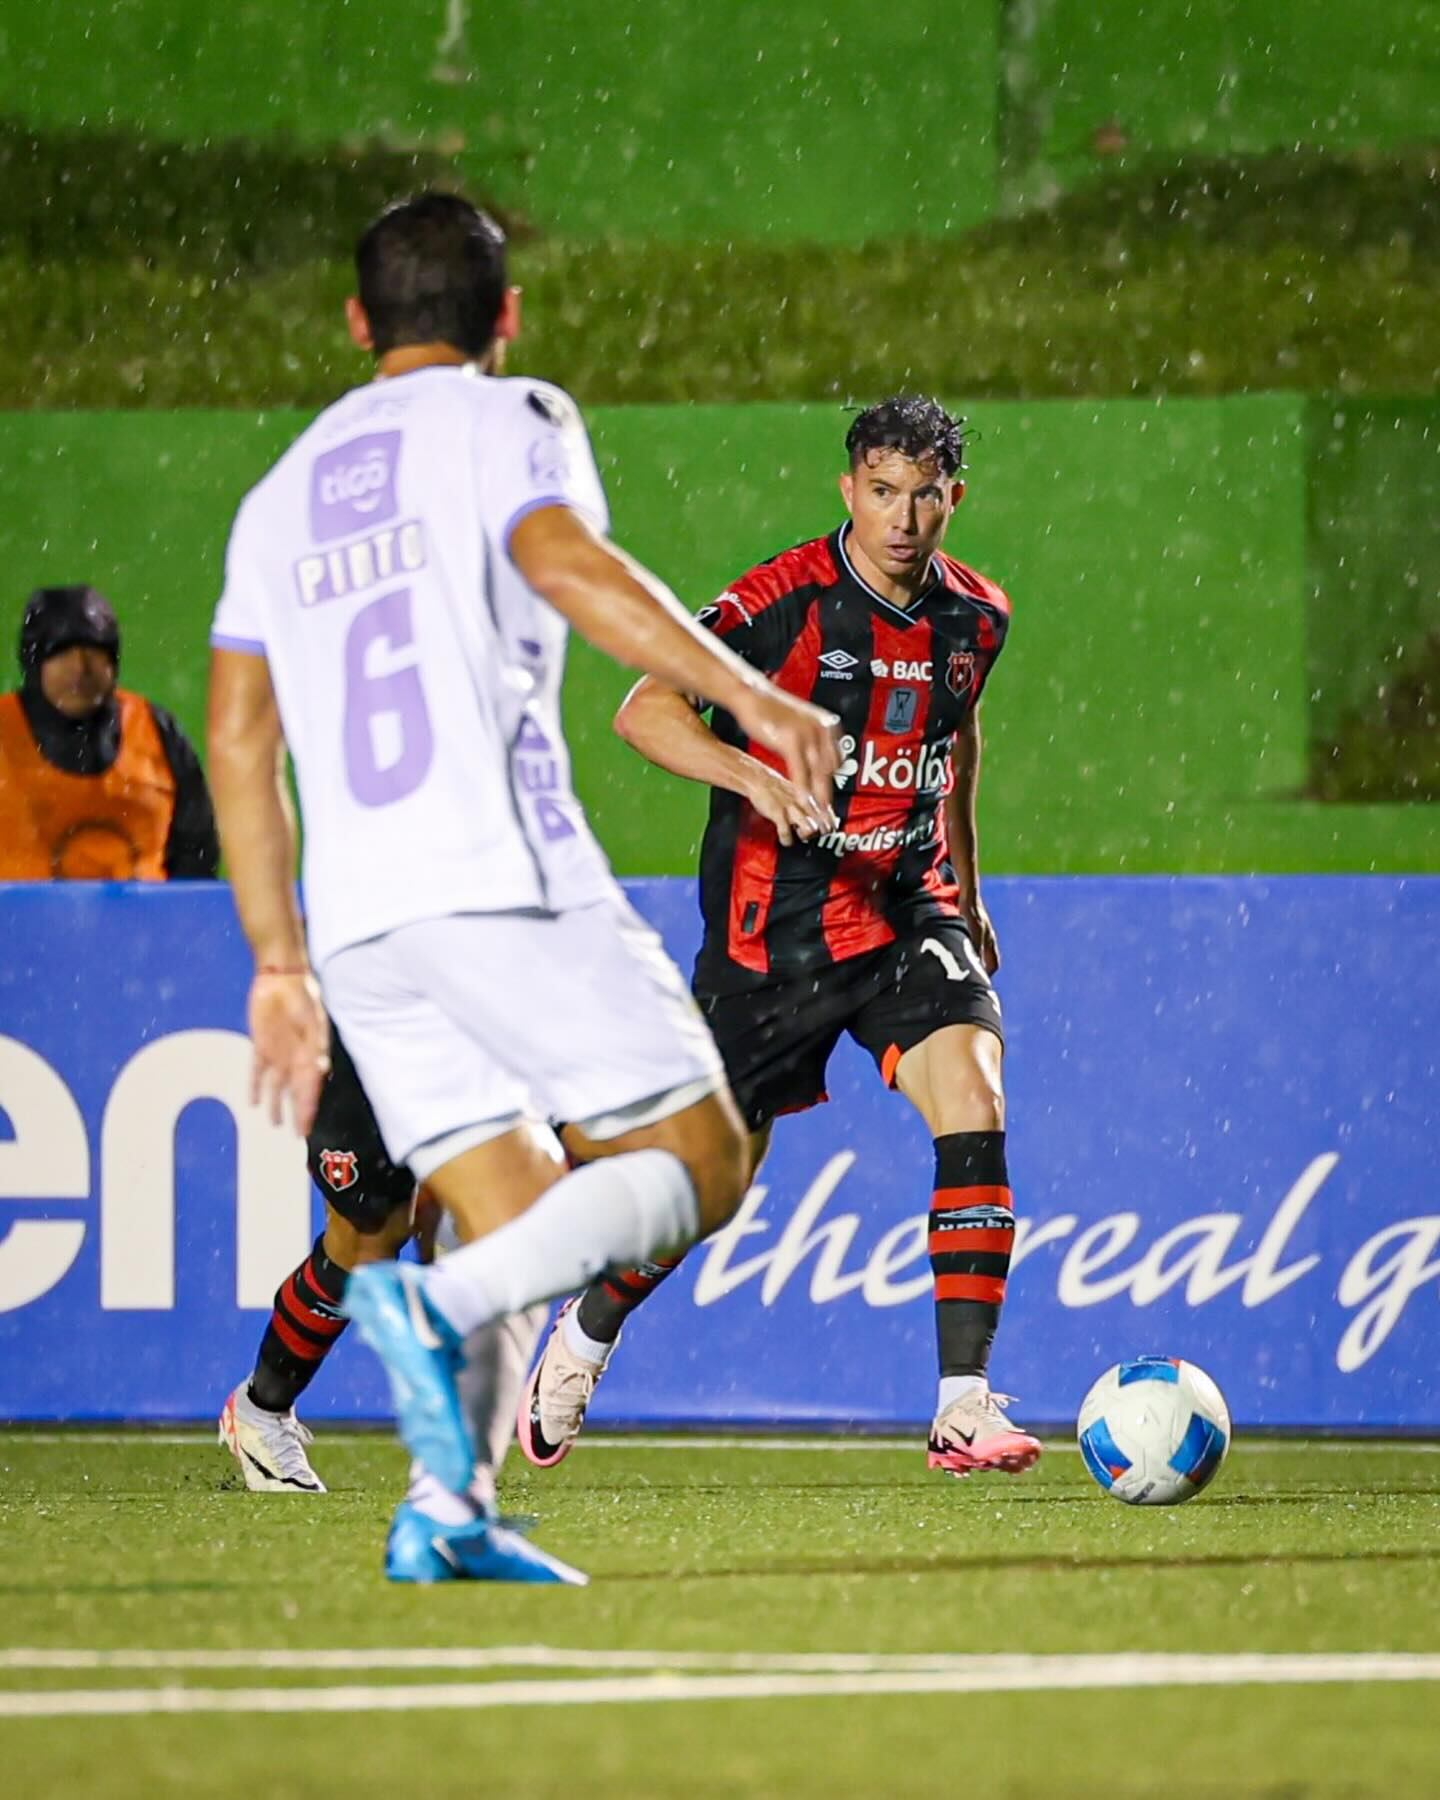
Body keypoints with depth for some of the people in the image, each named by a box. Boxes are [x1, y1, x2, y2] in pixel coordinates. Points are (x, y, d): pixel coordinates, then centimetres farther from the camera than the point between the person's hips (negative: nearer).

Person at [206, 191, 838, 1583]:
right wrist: (745, 692, -21)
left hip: (352, 918, 6)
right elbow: (561, 562, -15)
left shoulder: (281, 494, 24)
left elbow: (238, 745, 20)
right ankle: (435, 1308, -26)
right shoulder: (506, 421, 7)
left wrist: (279, 967, 23)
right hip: (499, 875, -6)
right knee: (698, 1164, -2)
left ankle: (446, 1508, -14)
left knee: (513, 1224, 8)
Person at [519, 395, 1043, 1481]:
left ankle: (966, 1404, -20)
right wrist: (754, 775, -42)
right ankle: (582, 1342, 37)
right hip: (773, 921, -4)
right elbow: (645, 711, -25)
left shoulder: (975, 616, 2)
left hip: (904, 906, 4)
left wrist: (967, 891, 28)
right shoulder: (786, 600, -16)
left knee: (974, 1101, -21)